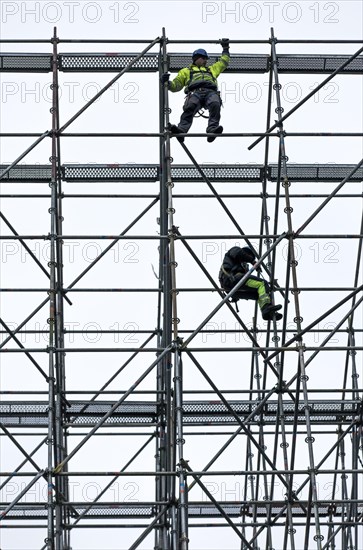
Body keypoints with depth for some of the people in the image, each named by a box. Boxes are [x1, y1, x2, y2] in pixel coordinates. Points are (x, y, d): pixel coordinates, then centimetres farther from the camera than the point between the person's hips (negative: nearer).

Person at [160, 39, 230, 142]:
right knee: (190, 107, -37)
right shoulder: (186, 71, 35)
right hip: (195, 92, -2)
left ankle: (212, 129, -53)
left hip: (211, 92, 2)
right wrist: (167, 83, 5)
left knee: (215, 105, -36)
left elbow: (224, 62, 56)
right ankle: (181, 130, -56)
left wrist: (225, 48, 58)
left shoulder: (211, 69, 44)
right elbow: (175, 85, 24)